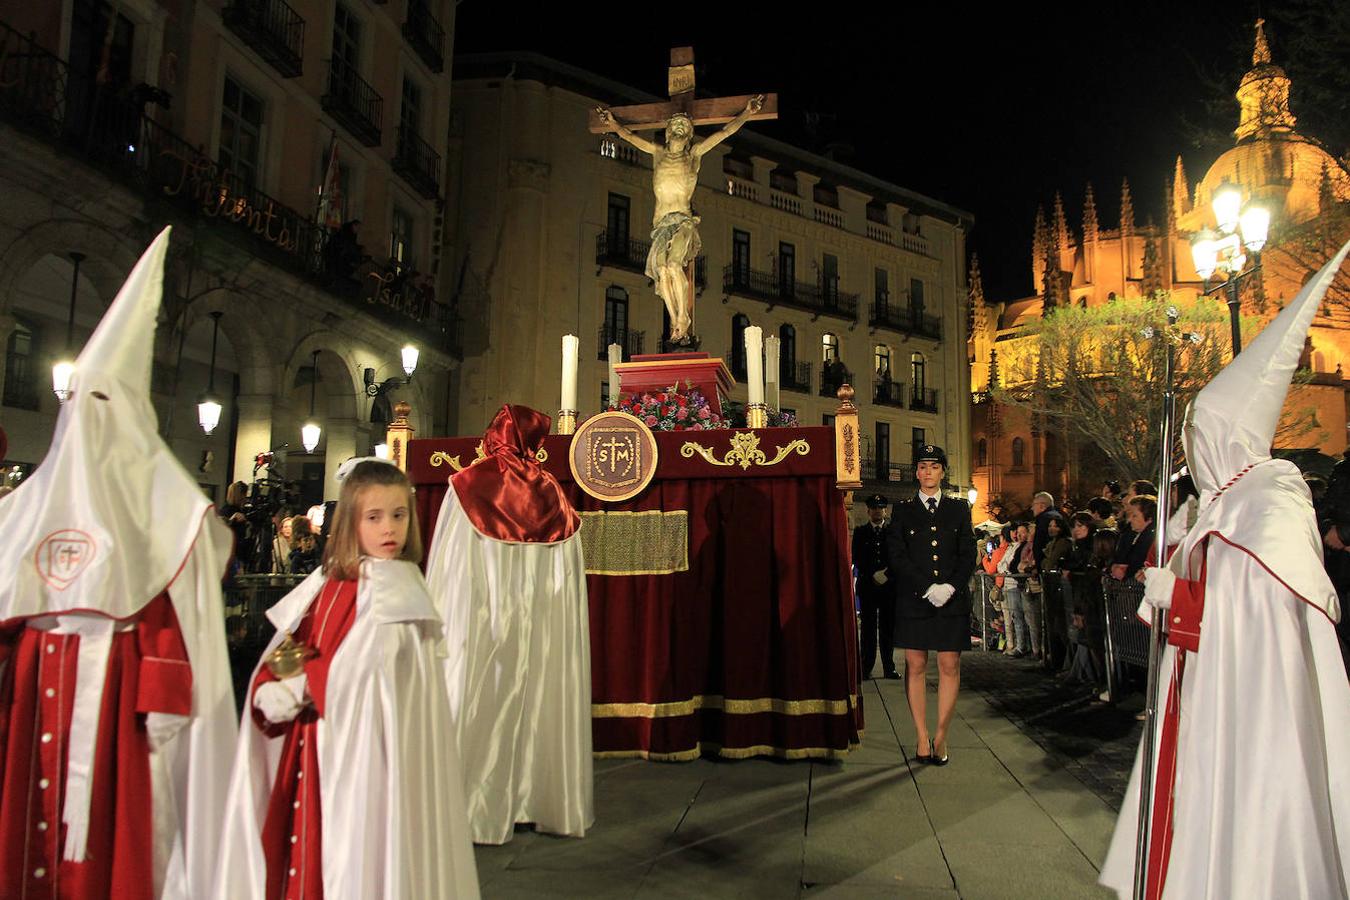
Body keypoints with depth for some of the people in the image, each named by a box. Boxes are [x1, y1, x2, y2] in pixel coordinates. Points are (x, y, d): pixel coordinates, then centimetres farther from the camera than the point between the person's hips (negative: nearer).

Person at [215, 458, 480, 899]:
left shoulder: (396, 589, -8)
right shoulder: (328, 584, 8)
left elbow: (358, 673, -17)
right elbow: (277, 661, 6)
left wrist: (299, 685, -6)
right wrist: (272, 694, -12)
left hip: (364, 753, -5)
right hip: (309, 751, 5)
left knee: (357, 856, 2)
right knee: (303, 854, 11)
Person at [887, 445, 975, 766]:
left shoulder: (959, 508, 10)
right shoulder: (903, 510, 7)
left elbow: (969, 555, 6)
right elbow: (897, 556, -1)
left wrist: (950, 588, -9)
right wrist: (928, 588, -11)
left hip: (953, 598, 1)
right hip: (913, 599, -1)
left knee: (950, 666, -1)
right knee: (916, 667, 0)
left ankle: (941, 737, 9)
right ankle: (922, 738, 7)